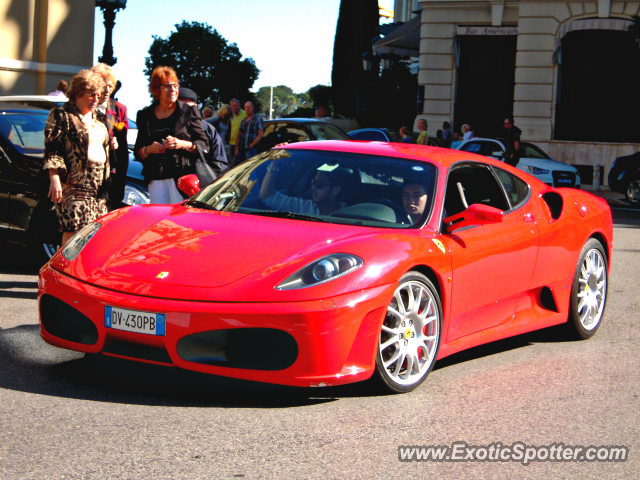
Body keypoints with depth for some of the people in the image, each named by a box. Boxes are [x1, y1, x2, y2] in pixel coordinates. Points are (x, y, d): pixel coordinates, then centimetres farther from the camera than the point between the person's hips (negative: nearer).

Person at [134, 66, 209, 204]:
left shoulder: (189, 111, 7)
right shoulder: (145, 115, 14)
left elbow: (204, 146, 3)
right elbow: (137, 153, 14)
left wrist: (182, 144, -13)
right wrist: (148, 149, -7)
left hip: (182, 176, -3)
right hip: (156, 179, 3)